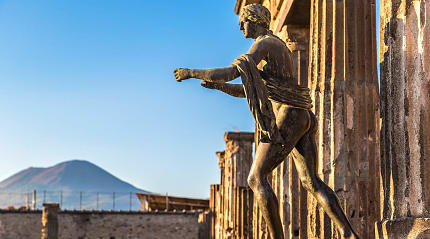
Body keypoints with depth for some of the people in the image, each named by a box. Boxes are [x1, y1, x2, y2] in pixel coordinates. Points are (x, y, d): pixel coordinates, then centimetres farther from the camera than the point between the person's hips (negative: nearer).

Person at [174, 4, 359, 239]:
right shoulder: (278, 46, 27)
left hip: (286, 118, -10)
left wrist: (192, 72, -4)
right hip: (303, 118, 10)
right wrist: (218, 85, 17)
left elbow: (230, 72, -16)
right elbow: (246, 90, 29)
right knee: (311, 181, 4)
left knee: (256, 178, -5)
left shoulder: (263, 44, -5)